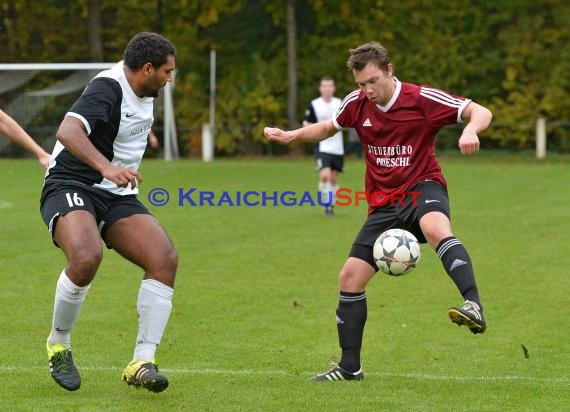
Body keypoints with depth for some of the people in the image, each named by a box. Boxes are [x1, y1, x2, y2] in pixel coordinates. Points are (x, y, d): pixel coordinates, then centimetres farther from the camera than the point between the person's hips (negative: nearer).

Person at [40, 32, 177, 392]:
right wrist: (106, 167, -50)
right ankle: (58, 345, -9)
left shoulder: (143, 91, 9)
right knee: (86, 258, -36)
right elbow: (68, 131, -37)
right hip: (71, 187, -8)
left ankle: (142, 363, -14)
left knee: (165, 258, -16)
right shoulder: (108, 89, -19)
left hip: (118, 196, 8)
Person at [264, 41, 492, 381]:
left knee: (437, 228, -41)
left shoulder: (422, 99, -13)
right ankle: (350, 368, 12)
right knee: (350, 277, 0)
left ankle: (473, 306, -54)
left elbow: (481, 113, -14)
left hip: (422, 187, -5)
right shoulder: (357, 104, 2)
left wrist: (470, 130, -37)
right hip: (383, 205, 6)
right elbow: (328, 127, 23)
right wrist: (291, 135, 7)